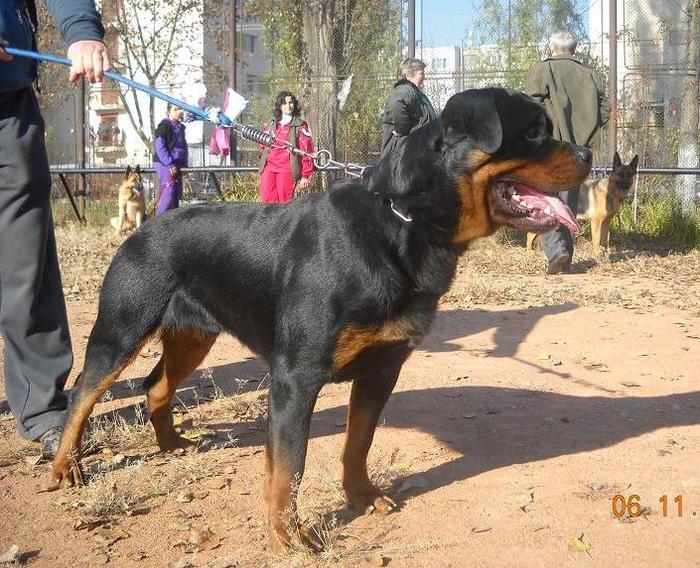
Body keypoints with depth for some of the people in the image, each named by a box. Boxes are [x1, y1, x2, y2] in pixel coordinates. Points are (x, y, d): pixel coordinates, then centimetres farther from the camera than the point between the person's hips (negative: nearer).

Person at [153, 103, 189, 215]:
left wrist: (184, 164, 13)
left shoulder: (180, 127, 17)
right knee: (168, 193, -14)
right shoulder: (164, 125, -10)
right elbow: (159, 146, -17)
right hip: (165, 165, -9)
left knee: (177, 193, 11)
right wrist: (170, 164, -20)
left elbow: (184, 146, 25)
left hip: (176, 166, 9)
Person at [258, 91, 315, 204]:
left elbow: (306, 152, -2)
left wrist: (306, 176, -7)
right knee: (267, 200, -5)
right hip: (268, 168, 4)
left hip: (287, 169, -4)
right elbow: (263, 145, 31)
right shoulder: (271, 124, 17)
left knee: (284, 202, -7)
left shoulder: (300, 126, 2)